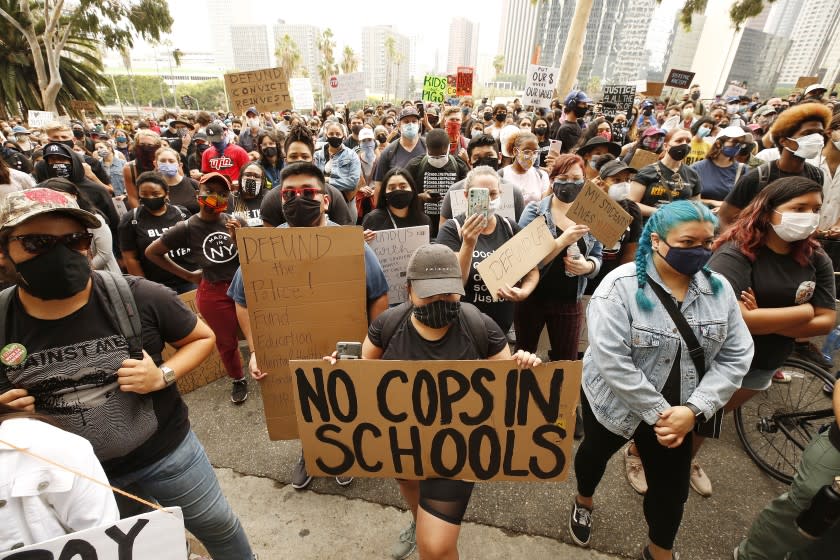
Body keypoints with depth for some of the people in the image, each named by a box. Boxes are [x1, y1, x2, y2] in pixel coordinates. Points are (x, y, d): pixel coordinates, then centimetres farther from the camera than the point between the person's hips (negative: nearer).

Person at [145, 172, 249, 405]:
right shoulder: (186, 228, -9)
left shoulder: (235, 222, -4)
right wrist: (187, 275, 2)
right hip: (213, 293, -1)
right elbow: (151, 252, 2)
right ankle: (238, 380, 38)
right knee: (226, 342, 14)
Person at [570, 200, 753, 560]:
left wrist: (693, 409, -18)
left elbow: (735, 357, -7)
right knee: (595, 453, 23)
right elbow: (611, 361, -27)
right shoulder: (621, 286, -23)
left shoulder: (719, 288, -7)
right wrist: (657, 412, -22)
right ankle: (583, 502, 57)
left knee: (672, 487, 16)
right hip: (614, 402, -3)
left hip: (678, 411, 4)